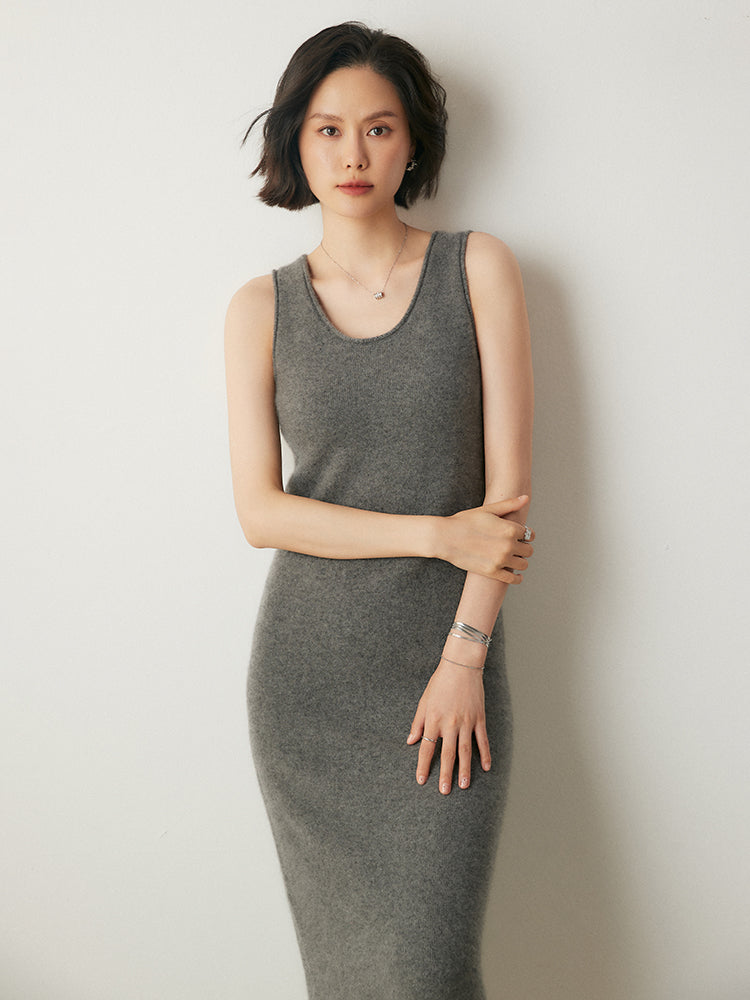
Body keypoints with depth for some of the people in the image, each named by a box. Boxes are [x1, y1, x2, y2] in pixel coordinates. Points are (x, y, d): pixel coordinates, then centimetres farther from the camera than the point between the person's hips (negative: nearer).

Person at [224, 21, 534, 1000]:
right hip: (308, 673, 1)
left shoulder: (478, 268, 0)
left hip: (449, 662, -1)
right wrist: (440, 533, -12)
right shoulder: (262, 308, 2)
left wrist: (464, 659, -10)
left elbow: (509, 482, -4)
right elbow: (261, 510, -4)